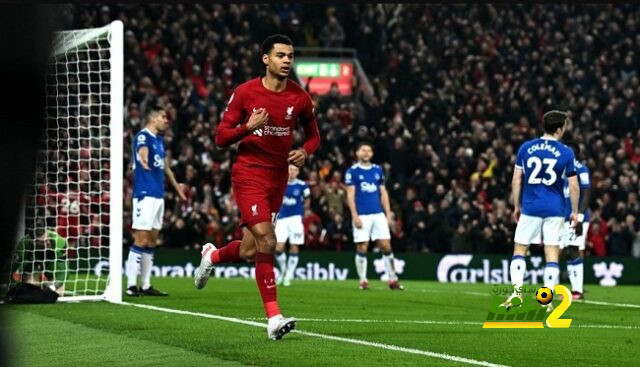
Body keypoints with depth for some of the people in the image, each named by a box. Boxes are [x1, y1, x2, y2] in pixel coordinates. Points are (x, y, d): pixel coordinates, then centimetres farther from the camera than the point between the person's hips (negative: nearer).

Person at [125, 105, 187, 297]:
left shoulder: (159, 140, 18)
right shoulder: (143, 136, -9)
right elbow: (143, 150, -33)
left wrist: (176, 185, 43)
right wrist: (144, 160, -56)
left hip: (158, 195, 9)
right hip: (145, 194, -9)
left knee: (152, 240, 10)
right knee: (141, 239, -11)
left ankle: (145, 285, 14)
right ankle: (131, 285, -9)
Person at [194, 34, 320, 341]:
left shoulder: (300, 98, 2)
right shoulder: (245, 93, -7)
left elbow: (313, 135, 17)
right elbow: (220, 138, -4)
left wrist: (305, 152, -5)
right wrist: (248, 127, -22)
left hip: (278, 178, 4)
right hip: (249, 174, -4)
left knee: (249, 251, 8)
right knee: (266, 241, -19)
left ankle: (212, 255, 44)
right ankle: (274, 318, -16)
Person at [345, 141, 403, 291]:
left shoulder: (378, 170, 13)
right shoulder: (352, 171, 1)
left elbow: (383, 193, 15)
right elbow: (350, 195, -3)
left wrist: (388, 214, 8)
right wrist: (355, 216, -12)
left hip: (378, 214, 3)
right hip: (362, 216, -3)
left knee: (386, 246, -2)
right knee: (362, 248, -2)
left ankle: (393, 279, 4)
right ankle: (363, 280, 7)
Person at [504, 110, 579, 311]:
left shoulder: (526, 148, 2)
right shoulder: (566, 152, -2)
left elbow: (516, 180, 3)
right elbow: (573, 185, 0)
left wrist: (516, 206, 13)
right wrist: (574, 211, 11)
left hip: (530, 207, 1)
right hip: (555, 210, -1)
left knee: (519, 250, 10)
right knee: (552, 255, 3)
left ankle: (516, 293, -4)